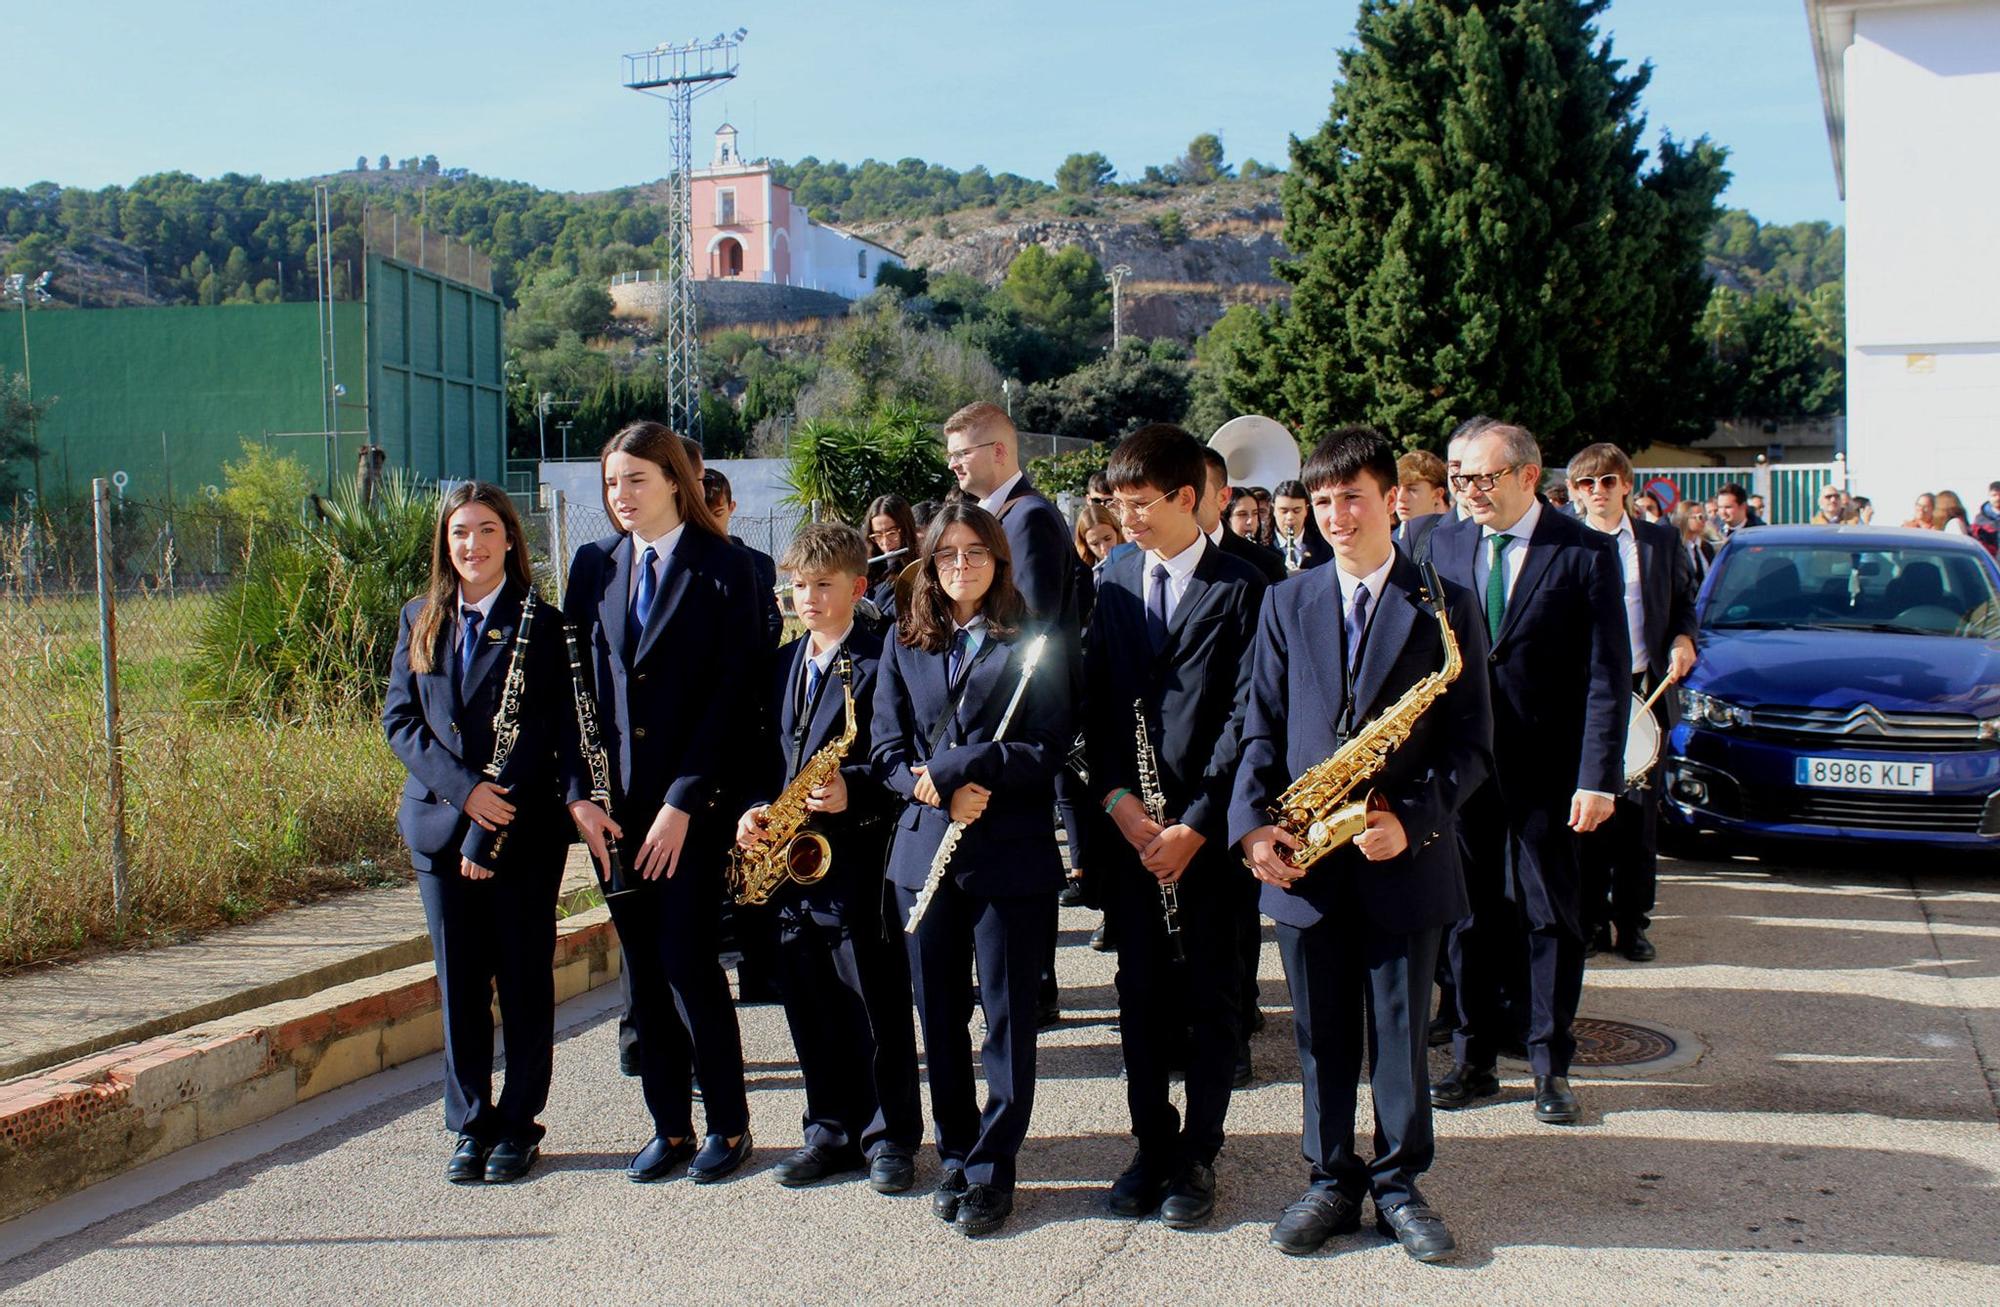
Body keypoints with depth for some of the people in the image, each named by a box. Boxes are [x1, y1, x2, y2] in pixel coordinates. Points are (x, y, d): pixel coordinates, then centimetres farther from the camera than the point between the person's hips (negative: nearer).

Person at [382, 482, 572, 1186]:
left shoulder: (541, 624, -5)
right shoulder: (420, 619, 9)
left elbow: (542, 734, -10)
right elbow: (399, 718, 4)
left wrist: (488, 832, -15)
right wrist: (462, 786, -13)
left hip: (523, 831, -3)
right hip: (439, 824, 4)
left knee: (525, 982, 5)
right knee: (459, 983, 8)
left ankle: (518, 1125, 16)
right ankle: (470, 1125, 19)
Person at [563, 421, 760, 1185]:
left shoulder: (725, 570, -5)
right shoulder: (594, 566, 9)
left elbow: (732, 695, -10)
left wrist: (683, 803, -14)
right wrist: (578, 792, -3)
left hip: (694, 802, -4)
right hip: (614, 805, 5)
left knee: (685, 958, -6)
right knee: (642, 967, 9)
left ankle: (728, 1124, 11)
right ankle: (669, 1127, 20)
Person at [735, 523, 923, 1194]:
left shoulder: (881, 660, -7)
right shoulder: (782, 665, 15)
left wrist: (853, 792, -25)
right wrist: (754, 810, 3)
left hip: (857, 859, -6)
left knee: (877, 1007, 3)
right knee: (811, 1007, 12)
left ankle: (889, 1136, 15)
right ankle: (831, 1128, 25)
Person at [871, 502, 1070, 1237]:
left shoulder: (1034, 643, -1)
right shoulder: (905, 644, 10)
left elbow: (1048, 750, -9)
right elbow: (886, 747, 6)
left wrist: (950, 769, -15)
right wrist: (938, 791, -14)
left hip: (1011, 854, -3)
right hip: (924, 852, 3)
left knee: (1008, 1018, 4)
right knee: (939, 1016, 11)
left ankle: (993, 1169, 15)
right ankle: (956, 1156, 25)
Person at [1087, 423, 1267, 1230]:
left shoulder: (1240, 588, -6)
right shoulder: (1115, 582, 9)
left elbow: (1245, 716, -9)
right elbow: (1096, 698, 7)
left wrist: (1194, 824, -14)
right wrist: (1115, 796, -7)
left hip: (1207, 825, -4)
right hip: (1128, 823, 4)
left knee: (1210, 995, 5)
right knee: (1141, 990, 9)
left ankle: (1198, 1155, 17)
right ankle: (1151, 1145, 22)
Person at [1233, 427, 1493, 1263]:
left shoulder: (1445, 607, 0)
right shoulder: (1286, 604, 8)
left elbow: (1471, 745, -1)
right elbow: (1260, 728, 6)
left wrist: (1412, 821, -15)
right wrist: (1252, 822, -9)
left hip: (1404, 860, -2)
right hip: (1303, 860, 2)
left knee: (1399, 1034, 8)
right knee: (1322, 1037, 11)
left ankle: (1399, 1185, 23)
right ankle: (1332, 1181, 24)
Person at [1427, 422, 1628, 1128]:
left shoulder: (1585, 552, -6)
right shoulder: (1445, 545, 6)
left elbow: (1609, 674, -8)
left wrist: (1598, 778, -14)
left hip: (1546, 769, -3)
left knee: (1552, 917, 7)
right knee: (1470, 914, 10)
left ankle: (1551, 1068, 18)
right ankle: (1474, 1061, 22)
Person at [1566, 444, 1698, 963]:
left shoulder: (1661, 541, 8)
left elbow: (1683, 601, 17)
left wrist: (1683, 639, -3)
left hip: (1645, 690, 1)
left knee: (1640, 811, 4)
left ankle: (1633, 921, 14)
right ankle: (1591, 920, 12)